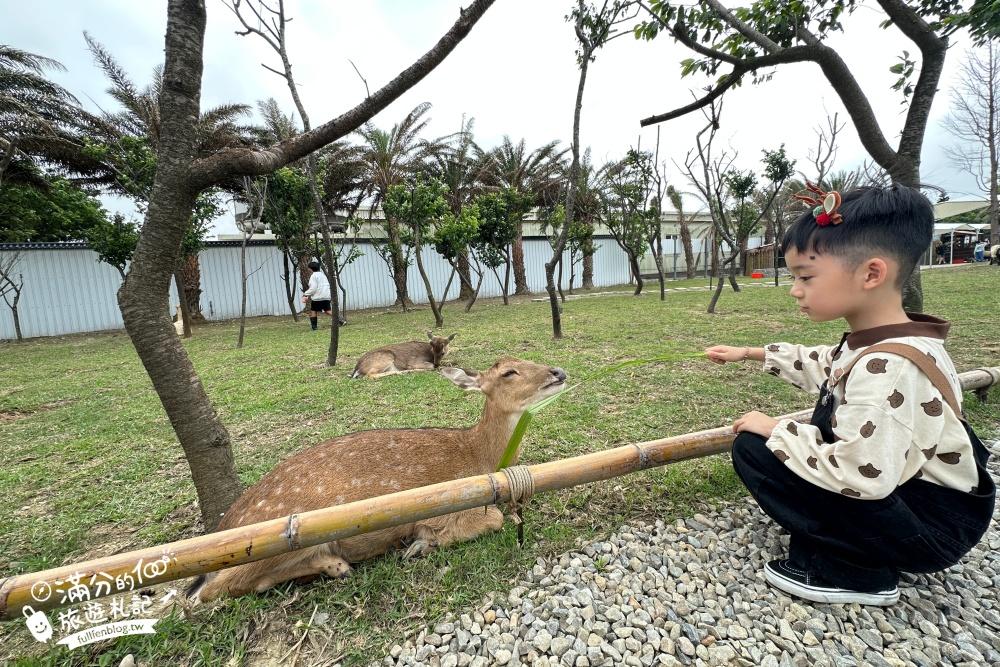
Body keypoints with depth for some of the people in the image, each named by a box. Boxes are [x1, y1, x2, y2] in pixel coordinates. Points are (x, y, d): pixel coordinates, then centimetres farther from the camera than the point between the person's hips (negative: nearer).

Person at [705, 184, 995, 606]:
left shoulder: (885, 370, -32)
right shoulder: (873, 342, -1)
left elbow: (861, 476, -36)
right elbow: (821, 365, 20)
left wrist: (777, 430, -23)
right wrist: (749, 354, 19)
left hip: (932, 528, -10)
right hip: (906, 490, 10)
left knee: (754, 449, -18)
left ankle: (855, 575, -3)